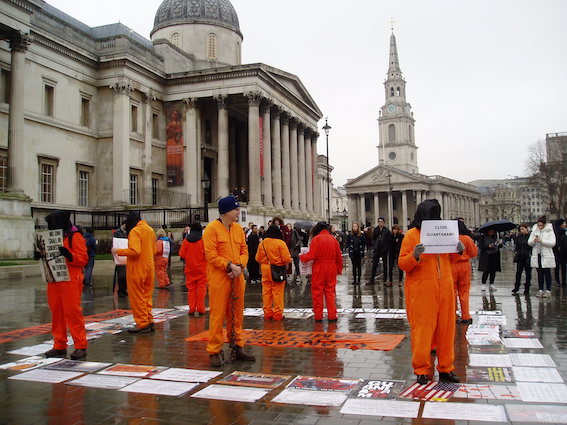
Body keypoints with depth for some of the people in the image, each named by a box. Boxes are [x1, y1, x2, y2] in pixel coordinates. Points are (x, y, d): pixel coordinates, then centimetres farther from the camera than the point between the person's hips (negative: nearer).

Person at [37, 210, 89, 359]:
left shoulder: (75, 236, -6)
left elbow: (83, 259, -11)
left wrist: (69, 255, -28)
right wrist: (40, 255, 5)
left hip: (70, 280, -8)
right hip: (54, 280, 8)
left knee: (72, 312, -7)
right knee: (56, 313, 9)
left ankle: (80, 346, 0)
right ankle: (59, 346, 18)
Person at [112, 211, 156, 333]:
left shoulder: (135, 231, -15)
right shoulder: (150, 230, 11)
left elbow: (134, 251, -25)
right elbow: (154, 251, 17)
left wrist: (119, 251, -14)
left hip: (137, 269, -8)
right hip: (149, 267, 8)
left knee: (137, 298, 2)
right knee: (146, 296, 16)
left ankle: (142, 324, 4)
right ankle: (149, 321, 19)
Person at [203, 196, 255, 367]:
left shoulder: (238, 228, 11)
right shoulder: (212, 228, -9)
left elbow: (244, 250, 11)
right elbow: (211, 254, -14)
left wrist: (239, 266, -7)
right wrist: (229, 265, -19)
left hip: (237, 278, 6)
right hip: (219, 278, -6)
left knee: (236, 314, 14)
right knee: (218, 315, -2)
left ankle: (237, 347, 25)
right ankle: (214, 351, 9)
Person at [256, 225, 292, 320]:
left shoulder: (262, 243, 2)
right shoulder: (280, 243, -10)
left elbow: (258, 258, 6)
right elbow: (286, 258, -14)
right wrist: (289, 261, 8)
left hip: (265, 269, 4)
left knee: (266, 291, 10)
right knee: (277, 292, 3)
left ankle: (267, 313, 16)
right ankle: (278, 314, 7)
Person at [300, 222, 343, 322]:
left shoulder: (316, 239, -9)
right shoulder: (333, 239, 5)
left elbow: (311, 255, -14)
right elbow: (339, 256, 8)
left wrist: (302, 257, 3)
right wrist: (339, 269, 17)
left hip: (319, 268, -3)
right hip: (331, 269, 4)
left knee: (317, 292, 6)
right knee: (330, 291, 9)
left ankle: (318, 316, 10)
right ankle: (332, 316, 9)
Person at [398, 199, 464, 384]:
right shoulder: (411, 235, -2)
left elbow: (450, 259, 23)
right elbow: (402, 264, -6)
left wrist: (459, 250, 2)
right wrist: (414, 256, -25)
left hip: (444, 288, 5)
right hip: (421, 291, -5)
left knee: (446, 329, 8)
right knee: (422, 329, -2)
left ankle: (445, 369, 20)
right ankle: (422, 370, 11)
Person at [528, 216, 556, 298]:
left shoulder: (550, 231, -2)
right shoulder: (534, 231, 8)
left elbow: (552, 243, -12)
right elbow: (529, 242, 7)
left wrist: (541, 241, -21)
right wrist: (534, 241, -15)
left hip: (546, 256, -3)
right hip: (537, 255, 3)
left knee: (547, 273, 0)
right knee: (540, 274, 8)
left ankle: (548, 290, 7)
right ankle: (540, 290, 14)